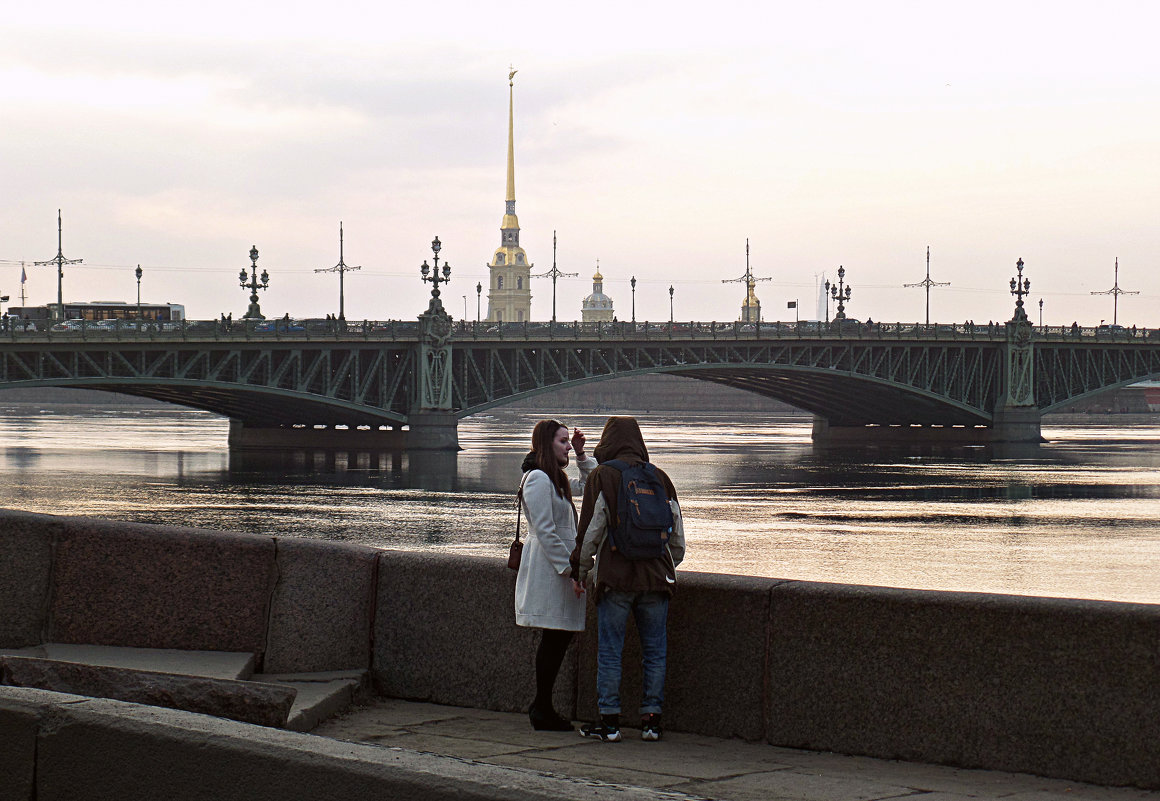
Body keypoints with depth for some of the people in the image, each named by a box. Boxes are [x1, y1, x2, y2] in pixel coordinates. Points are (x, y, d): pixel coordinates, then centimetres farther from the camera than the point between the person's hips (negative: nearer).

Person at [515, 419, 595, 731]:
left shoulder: (557, 480, 18)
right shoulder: (537, 479, -12)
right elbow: (545, 532, -17)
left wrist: (581, 454, 19)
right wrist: (569, 569, -19)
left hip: (561, 568, 10)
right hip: (548, 568, -10)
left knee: (559, 637, 8)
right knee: (554, 638, -8)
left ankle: (541, 707, 14)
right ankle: (542, 710, -4)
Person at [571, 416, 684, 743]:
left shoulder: (602, 477, -4)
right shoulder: (660, 479, 8)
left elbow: (590, 533, -5)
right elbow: (678, 537, 11)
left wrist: (581, 572, 7)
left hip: (615, 578, -3)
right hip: (656, 578, 4)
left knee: (609, 651, 2)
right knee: (655, 651, 8)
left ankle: (609, 722, 2)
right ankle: (651, 719, 8)